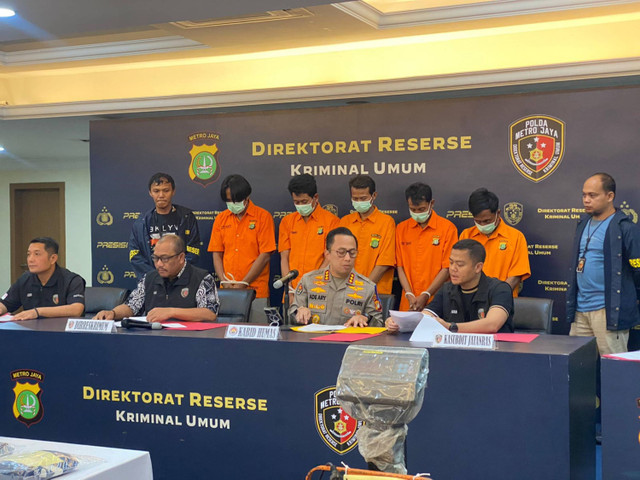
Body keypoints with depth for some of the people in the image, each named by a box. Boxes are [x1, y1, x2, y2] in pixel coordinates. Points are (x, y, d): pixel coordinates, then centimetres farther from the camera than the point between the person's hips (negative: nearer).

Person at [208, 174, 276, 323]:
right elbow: (217, 254, 11)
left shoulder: (263, 216, -1)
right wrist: (224, 281, -5)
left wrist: (243, 283, -10)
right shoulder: (221, 219, 11)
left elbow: (265, 255, -7)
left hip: (256, 291, -3)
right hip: (226, 292, 4)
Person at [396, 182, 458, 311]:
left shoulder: (447, 228, -3)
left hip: (436, 300, -3)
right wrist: (409, 295, -7)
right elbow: (400, 267, 6)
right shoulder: (401, 228, 8)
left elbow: (447, 268, -6)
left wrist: (426, 295, -12)